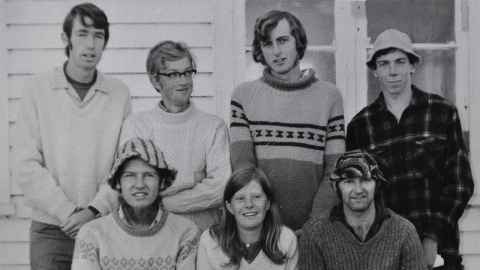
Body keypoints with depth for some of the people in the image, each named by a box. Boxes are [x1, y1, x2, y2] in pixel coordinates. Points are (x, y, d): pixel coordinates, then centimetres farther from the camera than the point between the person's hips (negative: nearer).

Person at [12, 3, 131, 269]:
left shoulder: (119, 93, 2)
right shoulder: (38, 90, -1)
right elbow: (26, 165, -6)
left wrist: (94, 210, -12)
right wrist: (67, 212, -11)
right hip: (50, 229, -1)